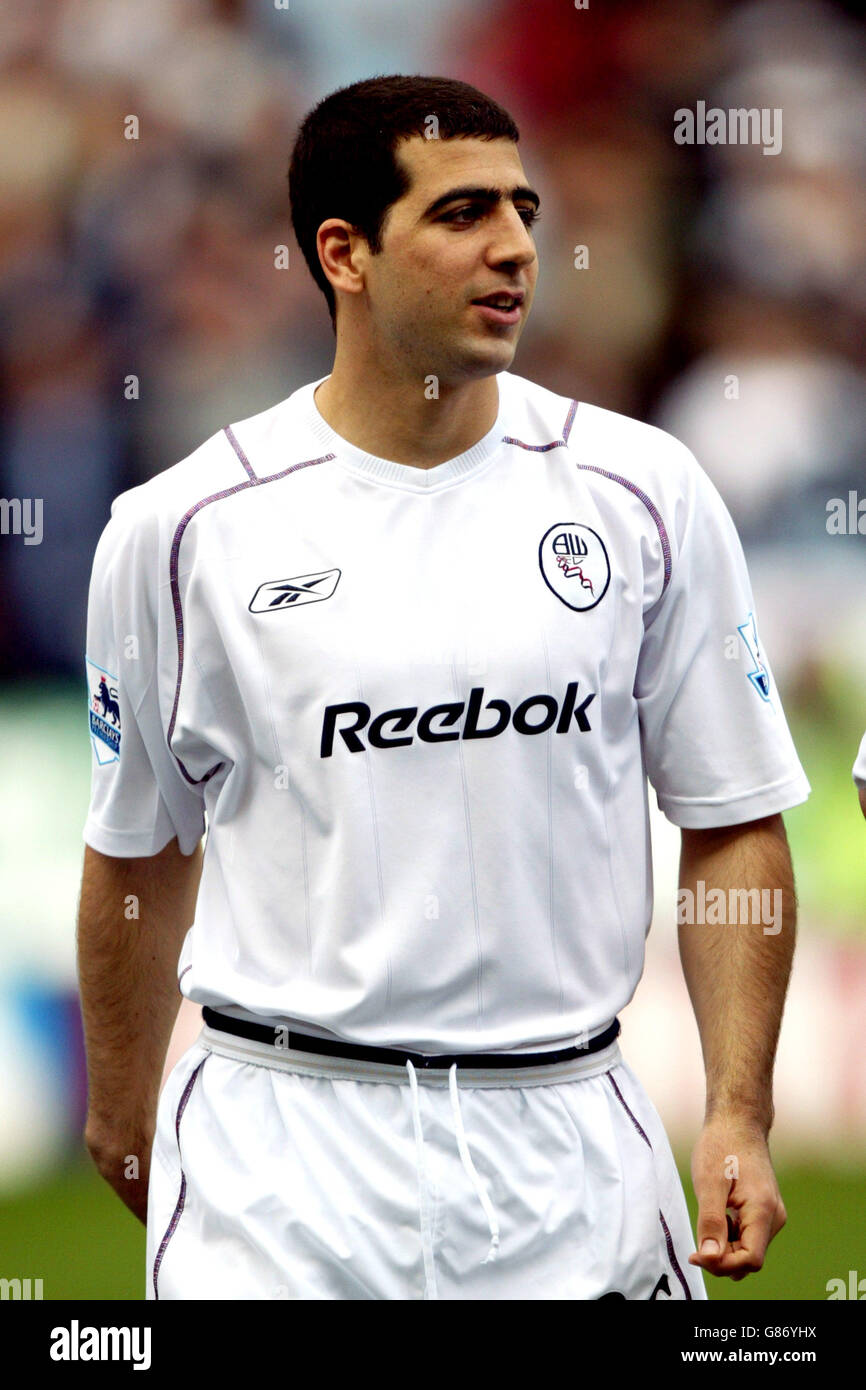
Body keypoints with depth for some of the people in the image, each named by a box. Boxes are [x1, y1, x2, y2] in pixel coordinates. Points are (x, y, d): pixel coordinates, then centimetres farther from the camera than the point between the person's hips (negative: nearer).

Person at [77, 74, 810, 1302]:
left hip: (567, 1146, 1)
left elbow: (732, 826, 5)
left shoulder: (643, 495, 2)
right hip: (280, 1149, -1)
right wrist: (123, 1118, 19)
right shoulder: (180, 529, 0)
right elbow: (139, 849, 12)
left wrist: (740, 1113, -3)